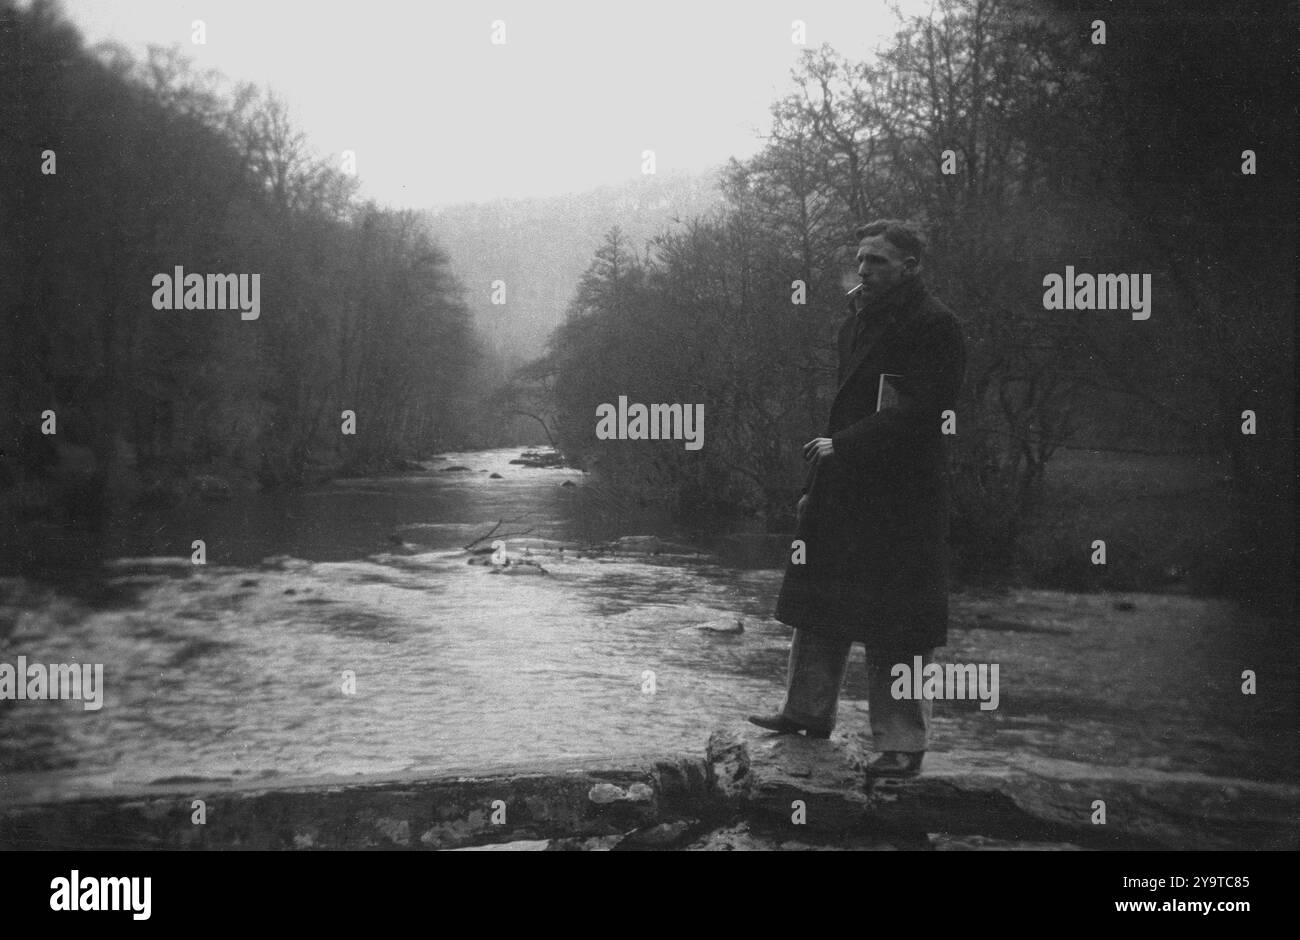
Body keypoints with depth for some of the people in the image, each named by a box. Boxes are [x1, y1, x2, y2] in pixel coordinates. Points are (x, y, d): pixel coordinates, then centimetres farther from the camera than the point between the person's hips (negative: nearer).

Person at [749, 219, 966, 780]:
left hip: (901, 497, -8)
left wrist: (842, 446, -21)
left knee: (897, 626, -2)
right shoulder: (858, 319, 14)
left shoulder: (935, 327, -11)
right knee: (820, 605, 15)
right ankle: (808, 712, 30)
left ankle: (902, 744, 7)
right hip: (841, 487, 8)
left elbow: (921, 416, -18)